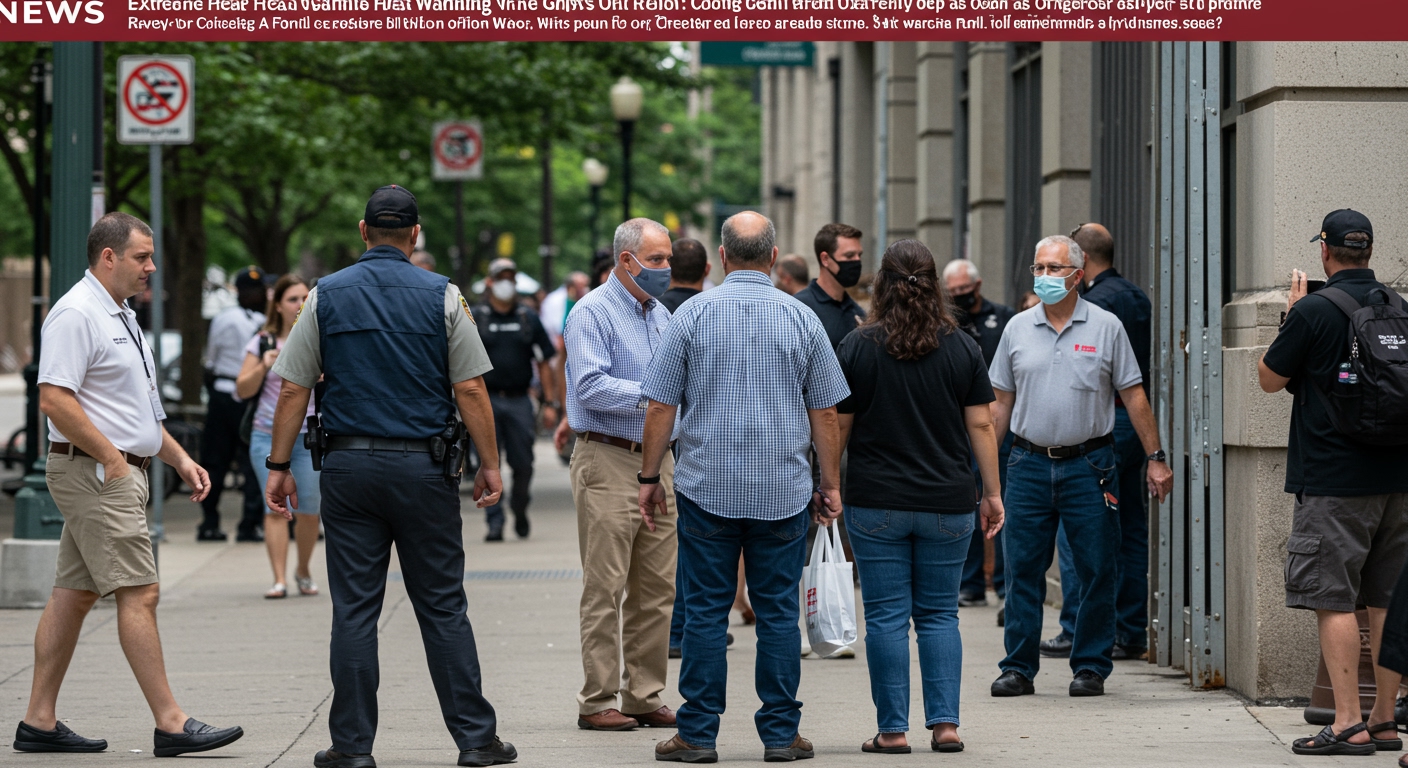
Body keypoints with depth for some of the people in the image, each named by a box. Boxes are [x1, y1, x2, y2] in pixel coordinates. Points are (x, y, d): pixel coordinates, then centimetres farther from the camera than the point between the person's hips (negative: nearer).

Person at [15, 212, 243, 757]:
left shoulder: (120, 316, 19)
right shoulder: (76, 314, -14)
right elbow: (55, 400, -23)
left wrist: (179, 458, 18)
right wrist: (114, 460, -19)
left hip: (116, 472, 10)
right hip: (94, 472, -10)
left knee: (74, 595, 10)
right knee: (139, 593, -11)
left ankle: (39, 721, 12)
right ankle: (170, 724, -12)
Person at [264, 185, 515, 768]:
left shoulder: (326, 295, 2)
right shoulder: (442, 296, -1)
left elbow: (293, 390, 1)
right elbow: (471, 390, -3)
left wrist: (279, 465, 7)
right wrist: (490, 465, 4)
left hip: (348, 467, 1)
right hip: (424, 467, -1)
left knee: (354, 610, 3)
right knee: (443, 607, 4)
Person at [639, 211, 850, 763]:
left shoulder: (694, 314, -2)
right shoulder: (801, 319, 1)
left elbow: (660, 406, -1)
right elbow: (825, 412, 4)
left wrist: (650, 477, 7)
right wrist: (831, 484, 13)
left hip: (707, 489, -1)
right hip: (784, 492, 1)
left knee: (706, 612, 2)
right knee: (778, 613, 5)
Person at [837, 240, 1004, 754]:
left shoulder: (857, 347, -2)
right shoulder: (963, 348, 2)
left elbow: (838, 426, 0)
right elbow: (981, 426, 2)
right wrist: (992, 493, 8)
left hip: (875, 504, -2)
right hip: (948, 503, 2)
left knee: (886, 617, 2)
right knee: (939, 615, 9)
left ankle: (893, 730, 2)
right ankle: (945, 724, 2)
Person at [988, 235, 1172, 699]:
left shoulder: (1106, 328, 1)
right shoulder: (1017, 329, 8)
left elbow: (1134, 397, 3)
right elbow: (1001, 403, 12)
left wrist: (1155, 459, -1)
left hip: (1088, 465, -2)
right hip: (1029, 464, 2)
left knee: (1096, 571, 1)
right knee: (1022, 570, 2)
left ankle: (1091, 667, 10)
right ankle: (1018, 668, 8)